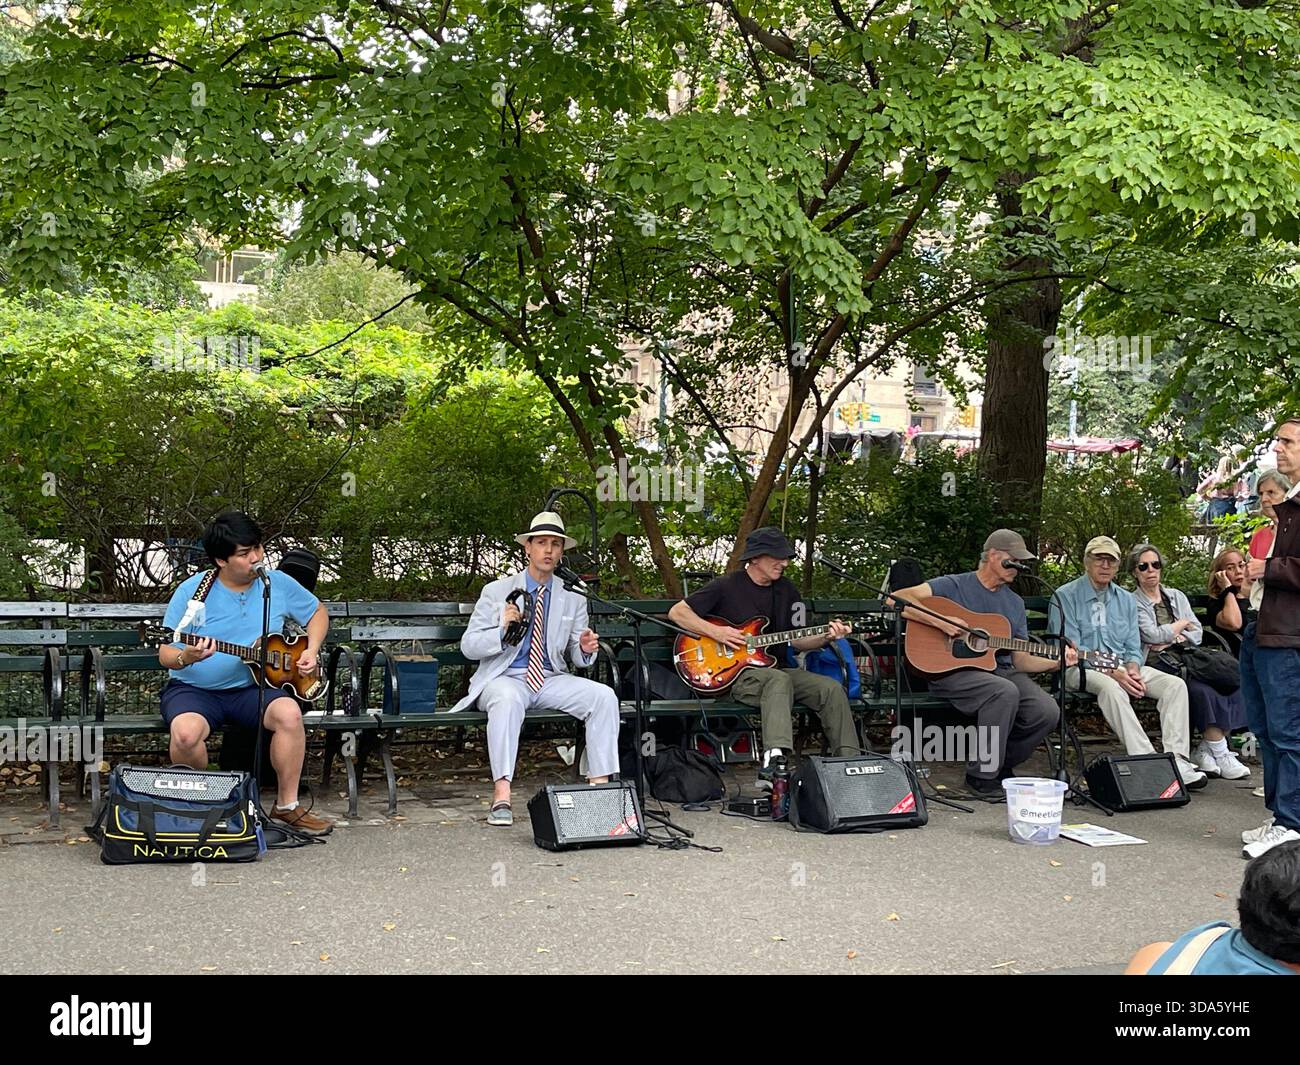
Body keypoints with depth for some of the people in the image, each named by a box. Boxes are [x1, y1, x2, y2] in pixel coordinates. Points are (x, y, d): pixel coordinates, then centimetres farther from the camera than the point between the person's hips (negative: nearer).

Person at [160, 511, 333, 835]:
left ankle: (287, 806, -12)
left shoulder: (278, 583, 2)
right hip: (194, 688, -2)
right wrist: (185, 657, -29)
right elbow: (166, 654, -5)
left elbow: (317, 612, 19)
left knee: (289, 713, -30)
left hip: (251, 687, 2)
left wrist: (311, 651, 1)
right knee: (186, 732, -35)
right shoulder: (192, 591, -7)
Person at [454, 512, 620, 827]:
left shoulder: (573, 598, 11)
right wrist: (502, 630, -21)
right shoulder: (496, 591, 2)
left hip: (551, 679, 3)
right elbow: (468, 646, -2)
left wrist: (585, 649, -13)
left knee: (604, 695, -22)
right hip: (504, 679, -3)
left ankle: (600, 785, -20)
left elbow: (577, 656, 12)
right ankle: (501, 797, -41)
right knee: (508, 699, -39)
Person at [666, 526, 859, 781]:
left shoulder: (787, 591, 14)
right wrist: (714, 631, -15)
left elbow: (797, 639, 15)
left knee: (832, 689, -17)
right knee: (779, 681, -38)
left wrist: (826, 637, -5)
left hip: (776, 669, 6)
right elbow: (677, 612, -3)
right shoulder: (726, 587, -3)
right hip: (734, 673, -6)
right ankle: (774, 757, -52)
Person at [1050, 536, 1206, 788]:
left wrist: (1132, 669, -10)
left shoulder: (1126, 600, 19)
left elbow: (1133, 647, 16)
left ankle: (1176, 759, -27)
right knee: (1111, 688, -38)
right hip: (1082, 668, -6)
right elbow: (1070, 649, -10)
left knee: (1175, 684, -16)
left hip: (1122, 666, 6)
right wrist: (1113, 672, -19)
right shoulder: (1066, 596, 0)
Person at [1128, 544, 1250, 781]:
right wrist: (1182, 623, 6)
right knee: (1201, 690, -32)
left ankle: (1205, 749, -20)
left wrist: (1173, 640, -5)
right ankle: (1221, 755, -27)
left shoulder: (1176, 596, 23)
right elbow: (1154, 635, -8)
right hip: (1157, 664, -5)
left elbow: (1197, 633, 13)